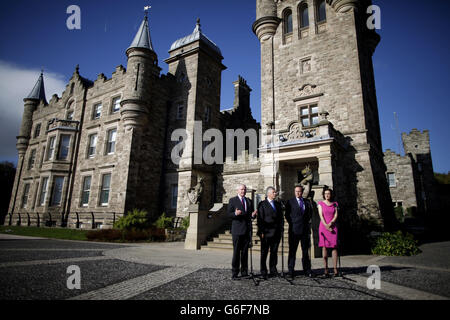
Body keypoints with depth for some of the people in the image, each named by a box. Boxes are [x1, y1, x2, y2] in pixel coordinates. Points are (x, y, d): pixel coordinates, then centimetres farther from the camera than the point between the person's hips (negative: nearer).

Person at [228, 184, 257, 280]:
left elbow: (251, 215, 18)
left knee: (245, 252, 9)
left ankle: (244, 272, 18)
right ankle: (234, 273, 5)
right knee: (236, 252, -2)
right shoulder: (232, 200, 2)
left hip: (247, 230, 4)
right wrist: (235, 213, -24)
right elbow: (229, 214, -4)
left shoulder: (249, 201, 17)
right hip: (237, 230, -4)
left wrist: (253, 215, -6)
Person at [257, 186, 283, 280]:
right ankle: (263, 272, 11)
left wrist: (281, 229, 6)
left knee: (274, 252, 9)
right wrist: (261, 232, -11)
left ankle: (273, 271, 20)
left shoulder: (278, 204, 14)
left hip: (276, 233, 5)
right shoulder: (262, 204, -3)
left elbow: (281, 217, 16)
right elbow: (260, 219, -7)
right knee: (264, 253, 3)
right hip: (266, 233, -5)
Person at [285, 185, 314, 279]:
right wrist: (292, 224, -4)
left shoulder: (307, 202, 11)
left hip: (305, 229, 3)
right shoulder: (290, 202, 1)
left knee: (305, 251, 9)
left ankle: (307, 271, 18)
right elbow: (287, 215, 2)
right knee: (292, 251, 1)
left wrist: (306, 221, 9)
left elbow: (310, 213, 20)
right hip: (294, 229, -3)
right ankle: (290, 271, 7)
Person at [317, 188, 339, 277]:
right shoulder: (321, 204, 5)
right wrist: (326, 226, -12)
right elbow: (321, 216, -3)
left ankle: (335, 269, 1)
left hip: (333, 227, 2)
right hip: (323, 226, -1)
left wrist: (330, 223, -12)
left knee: (334, 247, -2)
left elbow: (336, 215, 3)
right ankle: (326, 269, 0)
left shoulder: (335, 204, 11)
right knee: (324, 247, -3)